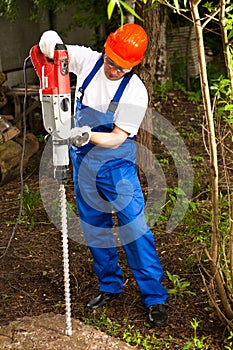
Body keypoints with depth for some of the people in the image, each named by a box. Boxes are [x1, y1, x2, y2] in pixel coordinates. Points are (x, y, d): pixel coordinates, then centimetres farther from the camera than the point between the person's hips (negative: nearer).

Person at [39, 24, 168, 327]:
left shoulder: (136, 92, -18)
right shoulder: (88, 60, -8)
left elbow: (117, 139, -20)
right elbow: (51, 41, 2)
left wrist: (87, 135, -38)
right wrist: (50, 40, -23)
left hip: (117, 167, -4)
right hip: (83, 164, 5)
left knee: (134, 229, -7)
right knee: (95, 228, 13)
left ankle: (155, 298, 6)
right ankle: (110, 287, 31)